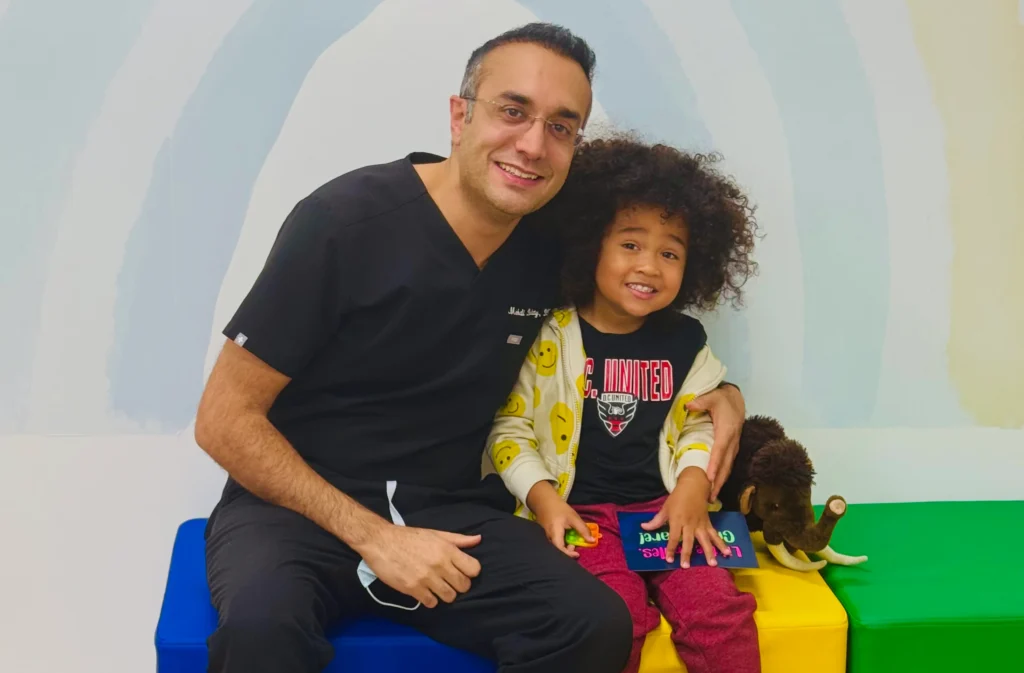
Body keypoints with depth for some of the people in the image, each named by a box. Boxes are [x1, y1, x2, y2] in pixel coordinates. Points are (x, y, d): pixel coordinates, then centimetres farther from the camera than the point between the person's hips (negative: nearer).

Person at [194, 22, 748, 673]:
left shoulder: (552, 253, 0)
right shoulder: (347, 218, -14)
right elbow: (225, 420, -10)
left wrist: (716, 392, 1)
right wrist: (371, 536, -17)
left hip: (447, 513, 4)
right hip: (297, 506, -4)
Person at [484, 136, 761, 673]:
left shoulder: (685, 341, 8)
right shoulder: (546, 338, -4)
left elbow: (698, 422, 15)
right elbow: (508, 427, -1)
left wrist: (694, 484, -3)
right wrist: (542, 496, -13)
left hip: (665, 506, 3)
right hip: (579, 511, -3)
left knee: (719, 612, -18)